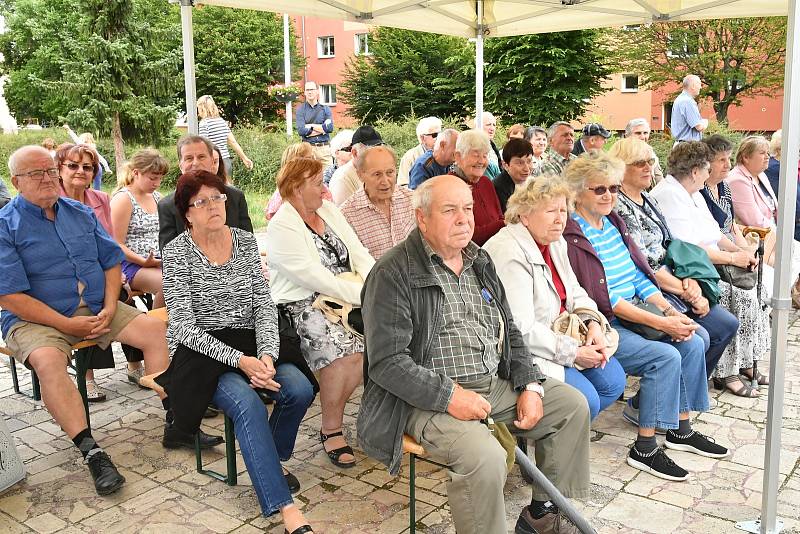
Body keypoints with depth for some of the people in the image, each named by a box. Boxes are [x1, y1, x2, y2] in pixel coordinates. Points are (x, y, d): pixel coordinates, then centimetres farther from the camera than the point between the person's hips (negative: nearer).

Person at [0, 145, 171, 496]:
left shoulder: (81, 213, 12)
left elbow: (111, 261, 11)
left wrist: (109, 308, -6)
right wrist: (67, 324, -18)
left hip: (95, 308, 5)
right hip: (36, 319, -5)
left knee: (155, 329, -11)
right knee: (48, 360, -35)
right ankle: (92, 453, -33)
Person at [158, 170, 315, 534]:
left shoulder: (246, 242, 6)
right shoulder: (177, 252, -6)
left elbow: (264, 306, 3)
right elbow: (184, 327, -13)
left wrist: (266, 356, -15)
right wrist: (240, 361, -23)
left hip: (250, 345, 4)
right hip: (201, 352, -4)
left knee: (300, 389, -22)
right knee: (247, 403, -32)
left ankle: (272, 460, 9)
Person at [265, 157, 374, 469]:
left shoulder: (329, 211, 14)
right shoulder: (281, 228, -10)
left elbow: (360, 254, 9)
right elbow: (318, 280, -18)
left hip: (349, 296, 7)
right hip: (303, 306, -7)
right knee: (344, 351, -31)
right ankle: (331, 431, -10)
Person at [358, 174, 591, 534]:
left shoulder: (480, 262, 13)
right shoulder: (393, 273, -12)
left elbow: (509, 331, 18)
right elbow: (386, 362, -18)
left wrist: (530, 385, 3)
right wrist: (449, 396, -24)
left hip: (496, 384, 8)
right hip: (431, 398, -8)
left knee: (572, 404, 5)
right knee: (485, 457, -32)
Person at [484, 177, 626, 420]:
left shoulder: (556, 243, 8)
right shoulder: (510, 254, -23)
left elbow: (574, 291, 18)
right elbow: (520, 330, -26)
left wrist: (593, 322, -3)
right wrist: (573, 353, -19)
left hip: (558, 335, 10)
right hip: (523, 353, -10)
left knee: (613, 380, 2)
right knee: (585, 399, -20)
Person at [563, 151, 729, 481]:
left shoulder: (614, 224, 12)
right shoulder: (570, 237, -16)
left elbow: (640, 277, 12)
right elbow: (601, 299, -20)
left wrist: (671, 312, -4)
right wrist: (660, 323, -21)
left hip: (635, 315, 9)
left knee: (693, 343, -3)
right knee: (666, 356, -22)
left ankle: (681, 429, 11)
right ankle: (645, 448, -10)